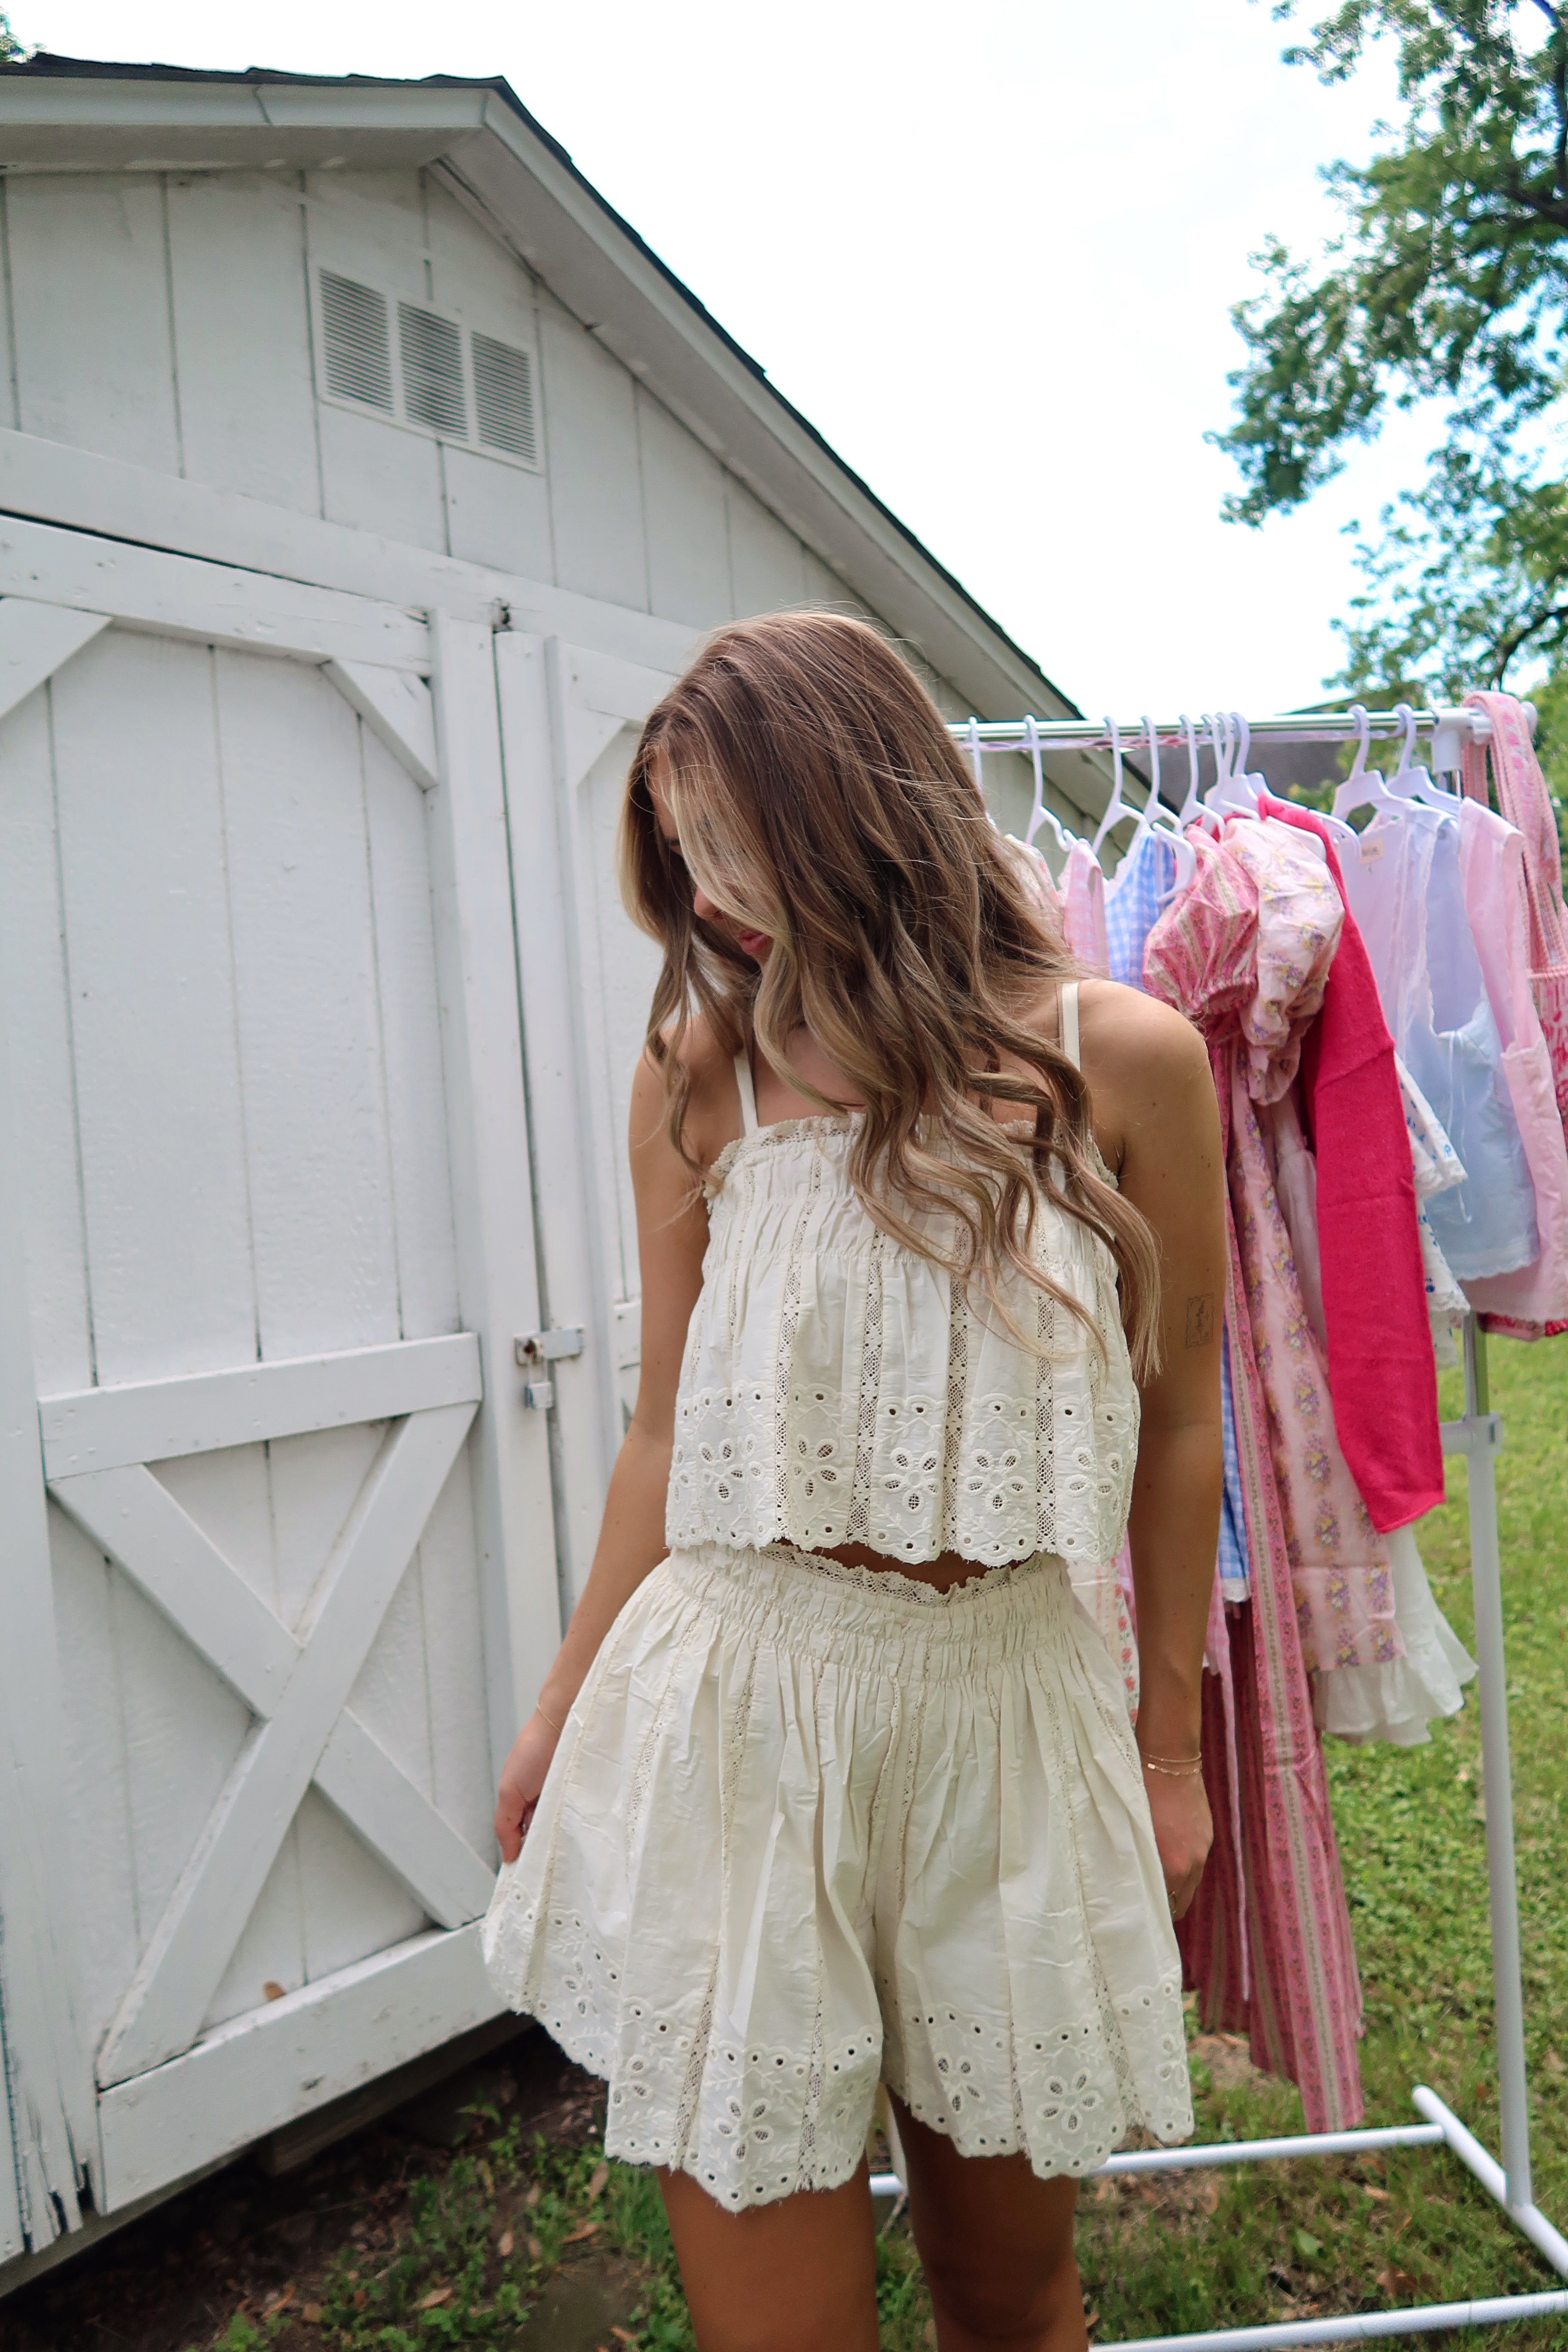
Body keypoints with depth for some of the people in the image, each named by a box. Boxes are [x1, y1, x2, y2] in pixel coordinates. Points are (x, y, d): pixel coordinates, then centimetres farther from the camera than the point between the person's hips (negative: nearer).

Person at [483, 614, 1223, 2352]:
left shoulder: (1124, 1056, -2)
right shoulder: (702, 1068, 0)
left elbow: (1176, 1423, 4)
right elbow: (667, 1426, 6)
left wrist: (1171, 1741, 8)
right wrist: (566, 1706, 12)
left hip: (1008, 1707, 0)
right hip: (733, 1708, 0)